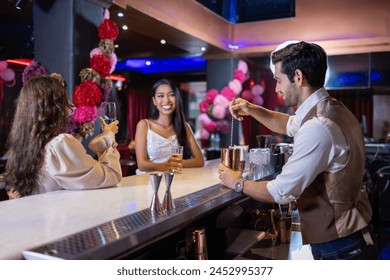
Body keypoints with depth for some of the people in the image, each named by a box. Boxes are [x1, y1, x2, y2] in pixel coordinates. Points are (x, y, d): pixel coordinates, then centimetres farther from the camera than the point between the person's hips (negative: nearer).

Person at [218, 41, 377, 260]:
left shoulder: (318, 128, -29)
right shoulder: (329, 109, 3)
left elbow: (282, 192, -23)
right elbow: (291, 125, 22)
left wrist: (238, 183, -6)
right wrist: (252, 110, 8)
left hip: (338, 245, -9)